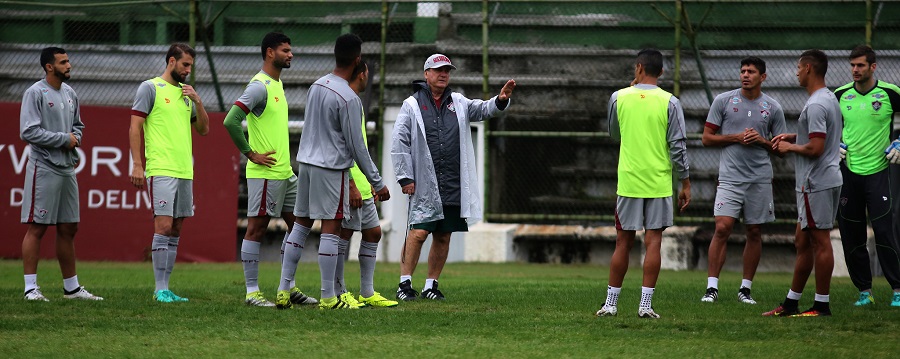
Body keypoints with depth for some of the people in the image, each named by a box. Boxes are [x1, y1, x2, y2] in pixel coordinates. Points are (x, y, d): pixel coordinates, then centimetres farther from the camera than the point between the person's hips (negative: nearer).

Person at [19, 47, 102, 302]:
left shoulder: (70, 94, 14)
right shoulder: (35, 93, -9)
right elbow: (28, 132, -17)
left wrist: (76, 139, 3)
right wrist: (64, 139, -13)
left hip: (67, 168, 8)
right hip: (43, 168, -8)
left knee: (68, 229, 11)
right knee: (36, 228, -7)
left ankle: (71, 288, 17)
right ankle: (31, 288, -6)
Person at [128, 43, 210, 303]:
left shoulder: (186, 91, 17)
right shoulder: (150, 88, -2)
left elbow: (203, 129, 19)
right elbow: (135, 127, -6)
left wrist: (198, 102, 3)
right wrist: (137, 165, -14)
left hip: (185, 171, 7)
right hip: (160, 171, -7)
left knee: (175, 230, 6)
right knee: (164, 226, -12)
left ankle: (165, 287, 9)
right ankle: (160, 290, -11)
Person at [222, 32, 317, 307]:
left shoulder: (278, 83, 16)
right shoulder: (259, 86, -15)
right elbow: (230, 121, -23)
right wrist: (250, 154, -17)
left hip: (285, 171, 10)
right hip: (265, 172, -10)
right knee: (257, 228, -4)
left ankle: (289, 287, 18)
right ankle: (252, 292, -1)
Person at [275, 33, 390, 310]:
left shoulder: (316, 86, 8)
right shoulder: (348, 98, -16)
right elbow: (356, 145, -13)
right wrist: (377, 183, -6)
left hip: (306, 162, 7)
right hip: (331, 168, -7)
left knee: (301, 224, 12)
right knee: (331, 228, -3)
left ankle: (283, 291, 11)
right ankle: (328, 298, -3)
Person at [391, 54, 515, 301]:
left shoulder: (458, 103, 15)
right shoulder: (412, 105, 1)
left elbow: (482, 110, 5)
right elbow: (399, 143, -1)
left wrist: (500, 101, -18)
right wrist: (405, 177, -7)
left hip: (453, 186, 4)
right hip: (423, 185, -4)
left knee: (443, 237, 6)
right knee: (418, 232, -12)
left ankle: (431, 285, 14)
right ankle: (405, 283, -7)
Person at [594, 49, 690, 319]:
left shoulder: (619, 97, 1)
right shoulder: (669, 102, -4)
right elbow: (678, 146, -6)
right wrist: (685, 183, 2)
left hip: (628, 182, 1)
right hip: (659, 183, -1)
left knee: (623, 243, 9)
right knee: (653, 242, 0)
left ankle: (611, 303, 12)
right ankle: (646, 304, -4)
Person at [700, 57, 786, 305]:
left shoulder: (773, 107, 6)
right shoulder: (723, 101, 3)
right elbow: (707, 138, 4)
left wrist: (761, 140, -8)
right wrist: (735, 138, -9)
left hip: (760, 179, 2)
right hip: (730, 177, -2)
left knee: (754, 233, 5)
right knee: (722, 228, -13)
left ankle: (745, 288, 14)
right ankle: (712, 288, -8)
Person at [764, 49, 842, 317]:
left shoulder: (816, 105, -18)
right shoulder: (829, 98, 15)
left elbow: (815, 148, -24)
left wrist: (789, 147, -7)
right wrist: (794, 137, 16)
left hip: (817, 183, -11)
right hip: (820, 181, 11)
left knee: (820, 241, -5)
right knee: (803, 241, 14)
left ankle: (822, 305, -1)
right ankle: (791, 302, 19)